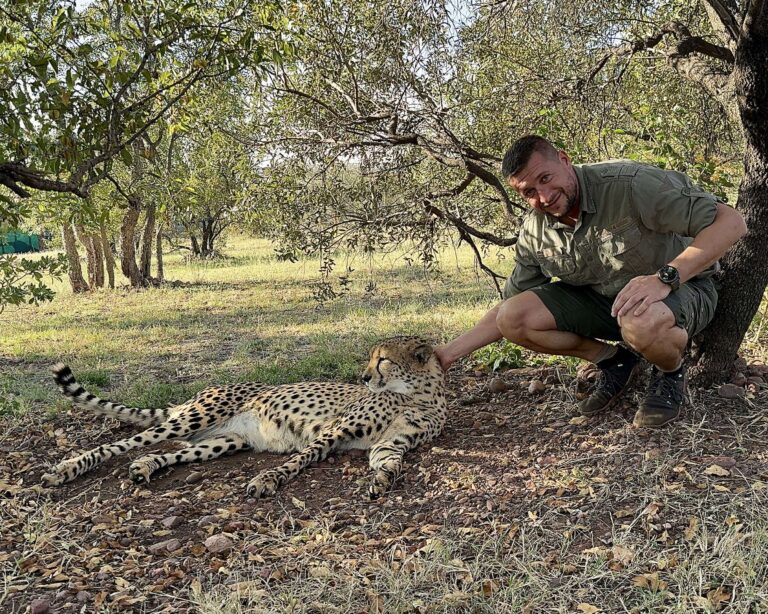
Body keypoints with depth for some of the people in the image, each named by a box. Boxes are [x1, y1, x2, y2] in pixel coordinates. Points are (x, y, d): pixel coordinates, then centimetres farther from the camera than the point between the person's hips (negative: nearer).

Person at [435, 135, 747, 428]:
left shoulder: (628, 183, -25)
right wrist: (450, 352, -8)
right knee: (513, 318, -14)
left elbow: (730, 221, -27)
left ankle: (670, 374, -4)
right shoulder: (535, 231, -7)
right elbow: (511, 310, 2)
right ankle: (614, 361, 5)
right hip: (600, 297, 6)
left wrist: (665, 277, -39)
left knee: (643, 323, -42)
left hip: (679, 287, -5)